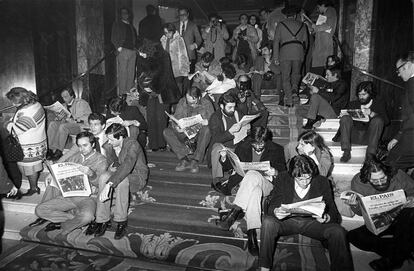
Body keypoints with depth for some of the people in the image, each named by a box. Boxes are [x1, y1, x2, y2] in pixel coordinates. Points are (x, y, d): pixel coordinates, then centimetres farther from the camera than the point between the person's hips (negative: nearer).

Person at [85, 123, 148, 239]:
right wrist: (111, 166, -7)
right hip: (121, 173, 6)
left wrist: (109, 184, -49)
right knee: (103, 178, -25)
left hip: (137, 176, -6)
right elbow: (111, 160, 18)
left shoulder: (132, 144, -25)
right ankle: (102, 220, -22)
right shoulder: (113, 145, -2)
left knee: (121, 181, -38)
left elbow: (127, 166, -41)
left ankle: (122, 221, -24)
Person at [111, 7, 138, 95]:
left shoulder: (131, 25, 23)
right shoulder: (117, 24, 7)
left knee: (131, 73, 5)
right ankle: (122, 93, -5)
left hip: (133, 51, 6)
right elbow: (113, 38, 1)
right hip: (123, 50, -5)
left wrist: (136, 48, 8)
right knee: (122, 73, -8)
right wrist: (118, 47, -11)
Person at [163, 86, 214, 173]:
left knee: (206, 130, -36)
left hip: (200, 134, -2)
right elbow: (175, 119, 1)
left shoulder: (206, 103, -5)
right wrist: (176, 127, -22)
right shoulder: (182, 102, 1)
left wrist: (207, 122, -30)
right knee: (167, 132, -21)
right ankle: (185, 158, -27)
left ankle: (194, 161, -28)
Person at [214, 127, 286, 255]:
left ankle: (234, 213, -41)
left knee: (252, 174, -38)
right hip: (244, 183, 1)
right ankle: (251, 233, -42)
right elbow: (231, 167, 15)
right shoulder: (242, 147, 11)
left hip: (267, 185, -1)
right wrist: (224, 158, -8)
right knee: (254, 191, -38)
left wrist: (275, 172, -15)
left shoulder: (276, 150, 8)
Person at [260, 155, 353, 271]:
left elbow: (334, 213, -5)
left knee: (338, 232, -27)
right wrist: (275, 212, -34)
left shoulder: (322, 182, -7)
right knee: (268, 222, -31)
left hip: (313, 222, 1)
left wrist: (326, 218, -30)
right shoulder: (282, 178, -8)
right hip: (287, 221, 0)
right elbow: (272, 206, -8)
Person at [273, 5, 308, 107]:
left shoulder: (280, 25, 13)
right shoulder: (302, 25, 19)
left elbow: (276, 41, 5)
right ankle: (294, 88, -8)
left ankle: (289, 100, -4)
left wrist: (275, 57, 5)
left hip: (285, 53, -2)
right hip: (299, 52, 2)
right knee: (296, 74, 17)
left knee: (285, 77, 0)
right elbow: (305, 41, 18)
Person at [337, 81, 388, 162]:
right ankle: (346, 152, -28)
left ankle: (370, 155, -30)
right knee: (345, 118, -21)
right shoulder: (353, 104, 19)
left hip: (369, 137, -1)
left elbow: (386, 120, -2)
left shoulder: (378, 102, 13)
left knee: (378, 120, -27)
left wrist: (372, 114, -20)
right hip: (354, 136, 2)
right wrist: (344, 115, -14)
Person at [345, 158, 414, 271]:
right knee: (352, 236, -21)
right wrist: (355, 206, -26)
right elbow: (361, 212, -2)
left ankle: (394, 259, -19)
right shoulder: (358, 182, -14)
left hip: (403, 221, -1)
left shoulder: (398, 176, -18)